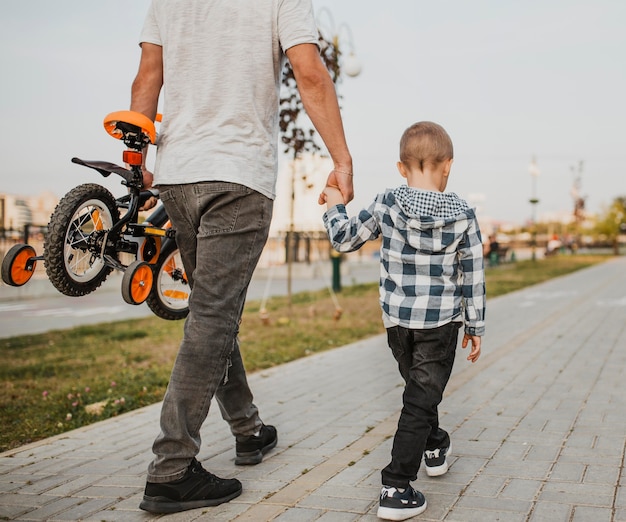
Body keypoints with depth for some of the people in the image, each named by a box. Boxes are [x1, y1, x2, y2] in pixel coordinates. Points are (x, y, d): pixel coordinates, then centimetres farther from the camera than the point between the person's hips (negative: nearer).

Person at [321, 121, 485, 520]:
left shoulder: (386, 206, -8)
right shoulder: (463, 215, -8)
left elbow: (345, 239, 2)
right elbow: (473, 277, -3)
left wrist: (334, 206, 20)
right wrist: (475, 326, 6)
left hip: (397, 319, 2)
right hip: (441, 322, -2)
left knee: (419, 386, 26)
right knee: (421, 401, 2)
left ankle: (435, 446, 48)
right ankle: (396, 489, -3)